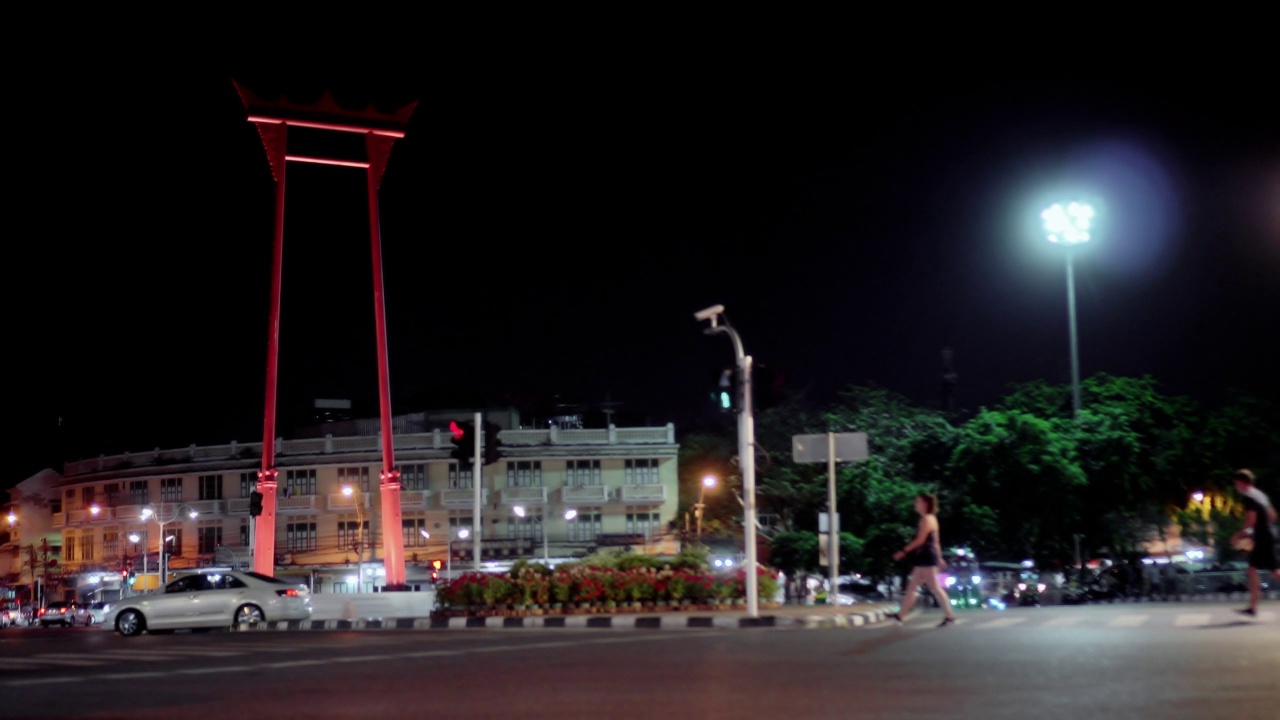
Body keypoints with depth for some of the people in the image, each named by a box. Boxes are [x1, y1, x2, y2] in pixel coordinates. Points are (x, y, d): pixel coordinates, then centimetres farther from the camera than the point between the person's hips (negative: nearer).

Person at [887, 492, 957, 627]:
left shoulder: (926, 519, -14)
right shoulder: (931, 519, 17)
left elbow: (920, 540, -18)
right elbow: (935, 540, 20)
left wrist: (903, 552, -17)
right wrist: (939, 558, 22)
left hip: (926, 558, -10)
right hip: (925, 557, 10)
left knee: (935, 588, -6)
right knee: (912, 586, 11)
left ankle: (950, 616, 0)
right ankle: (900, 615, 13)